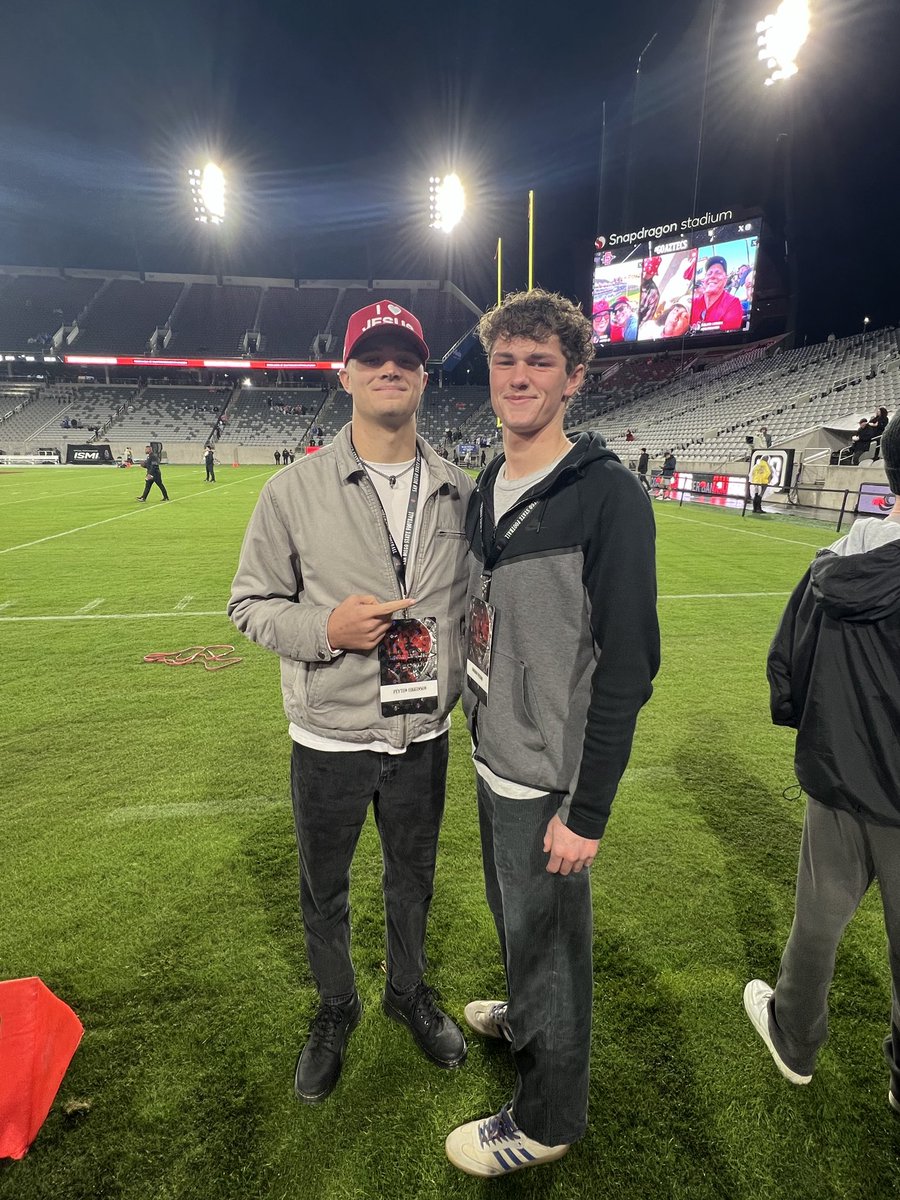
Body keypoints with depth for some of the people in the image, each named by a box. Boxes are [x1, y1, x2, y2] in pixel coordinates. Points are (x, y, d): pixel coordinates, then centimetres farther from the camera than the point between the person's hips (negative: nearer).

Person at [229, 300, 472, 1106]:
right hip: (329, 741, -1)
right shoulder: (295, 490, -10)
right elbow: (250, 603, -5)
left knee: (413, 879, 23)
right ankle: (336, 1010, 50)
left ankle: (409, 992, 53)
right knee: (324, 889, 20)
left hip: (423, 736, 2)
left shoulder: (459, 493, -2)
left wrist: (473, 690, 1)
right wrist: (326, 629, -22)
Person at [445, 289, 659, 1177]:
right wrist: (480, 720, 16)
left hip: (548, 777, -7)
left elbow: (628, 665, -20)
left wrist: (587, 809, -18)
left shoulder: (607, 496, -19)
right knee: (510, 912, 27)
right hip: (490, 757, 7)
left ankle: (547, 1118, 38)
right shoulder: (483, 489, 5)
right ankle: (524, 1017, 56)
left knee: (545, 937, 12)